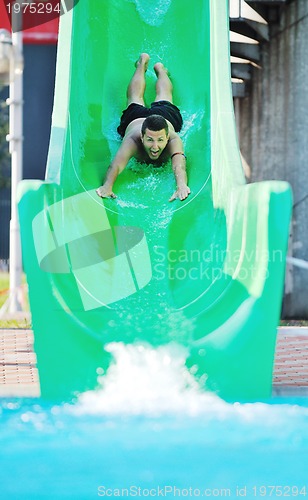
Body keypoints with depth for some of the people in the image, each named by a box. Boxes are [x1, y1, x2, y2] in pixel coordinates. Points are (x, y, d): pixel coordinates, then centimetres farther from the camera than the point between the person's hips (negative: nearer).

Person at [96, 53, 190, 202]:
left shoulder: (173, 140, -50)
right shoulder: (133, 140, -50)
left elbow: (179, 165, -66)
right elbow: (116, 164, -64)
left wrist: (181, 186, -86)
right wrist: (107, 186, -83)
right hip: (135, 118, 0)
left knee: (163, 96, 34)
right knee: (135, 99, 33)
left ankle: (160, 69, 64)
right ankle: (142, 63, 61)